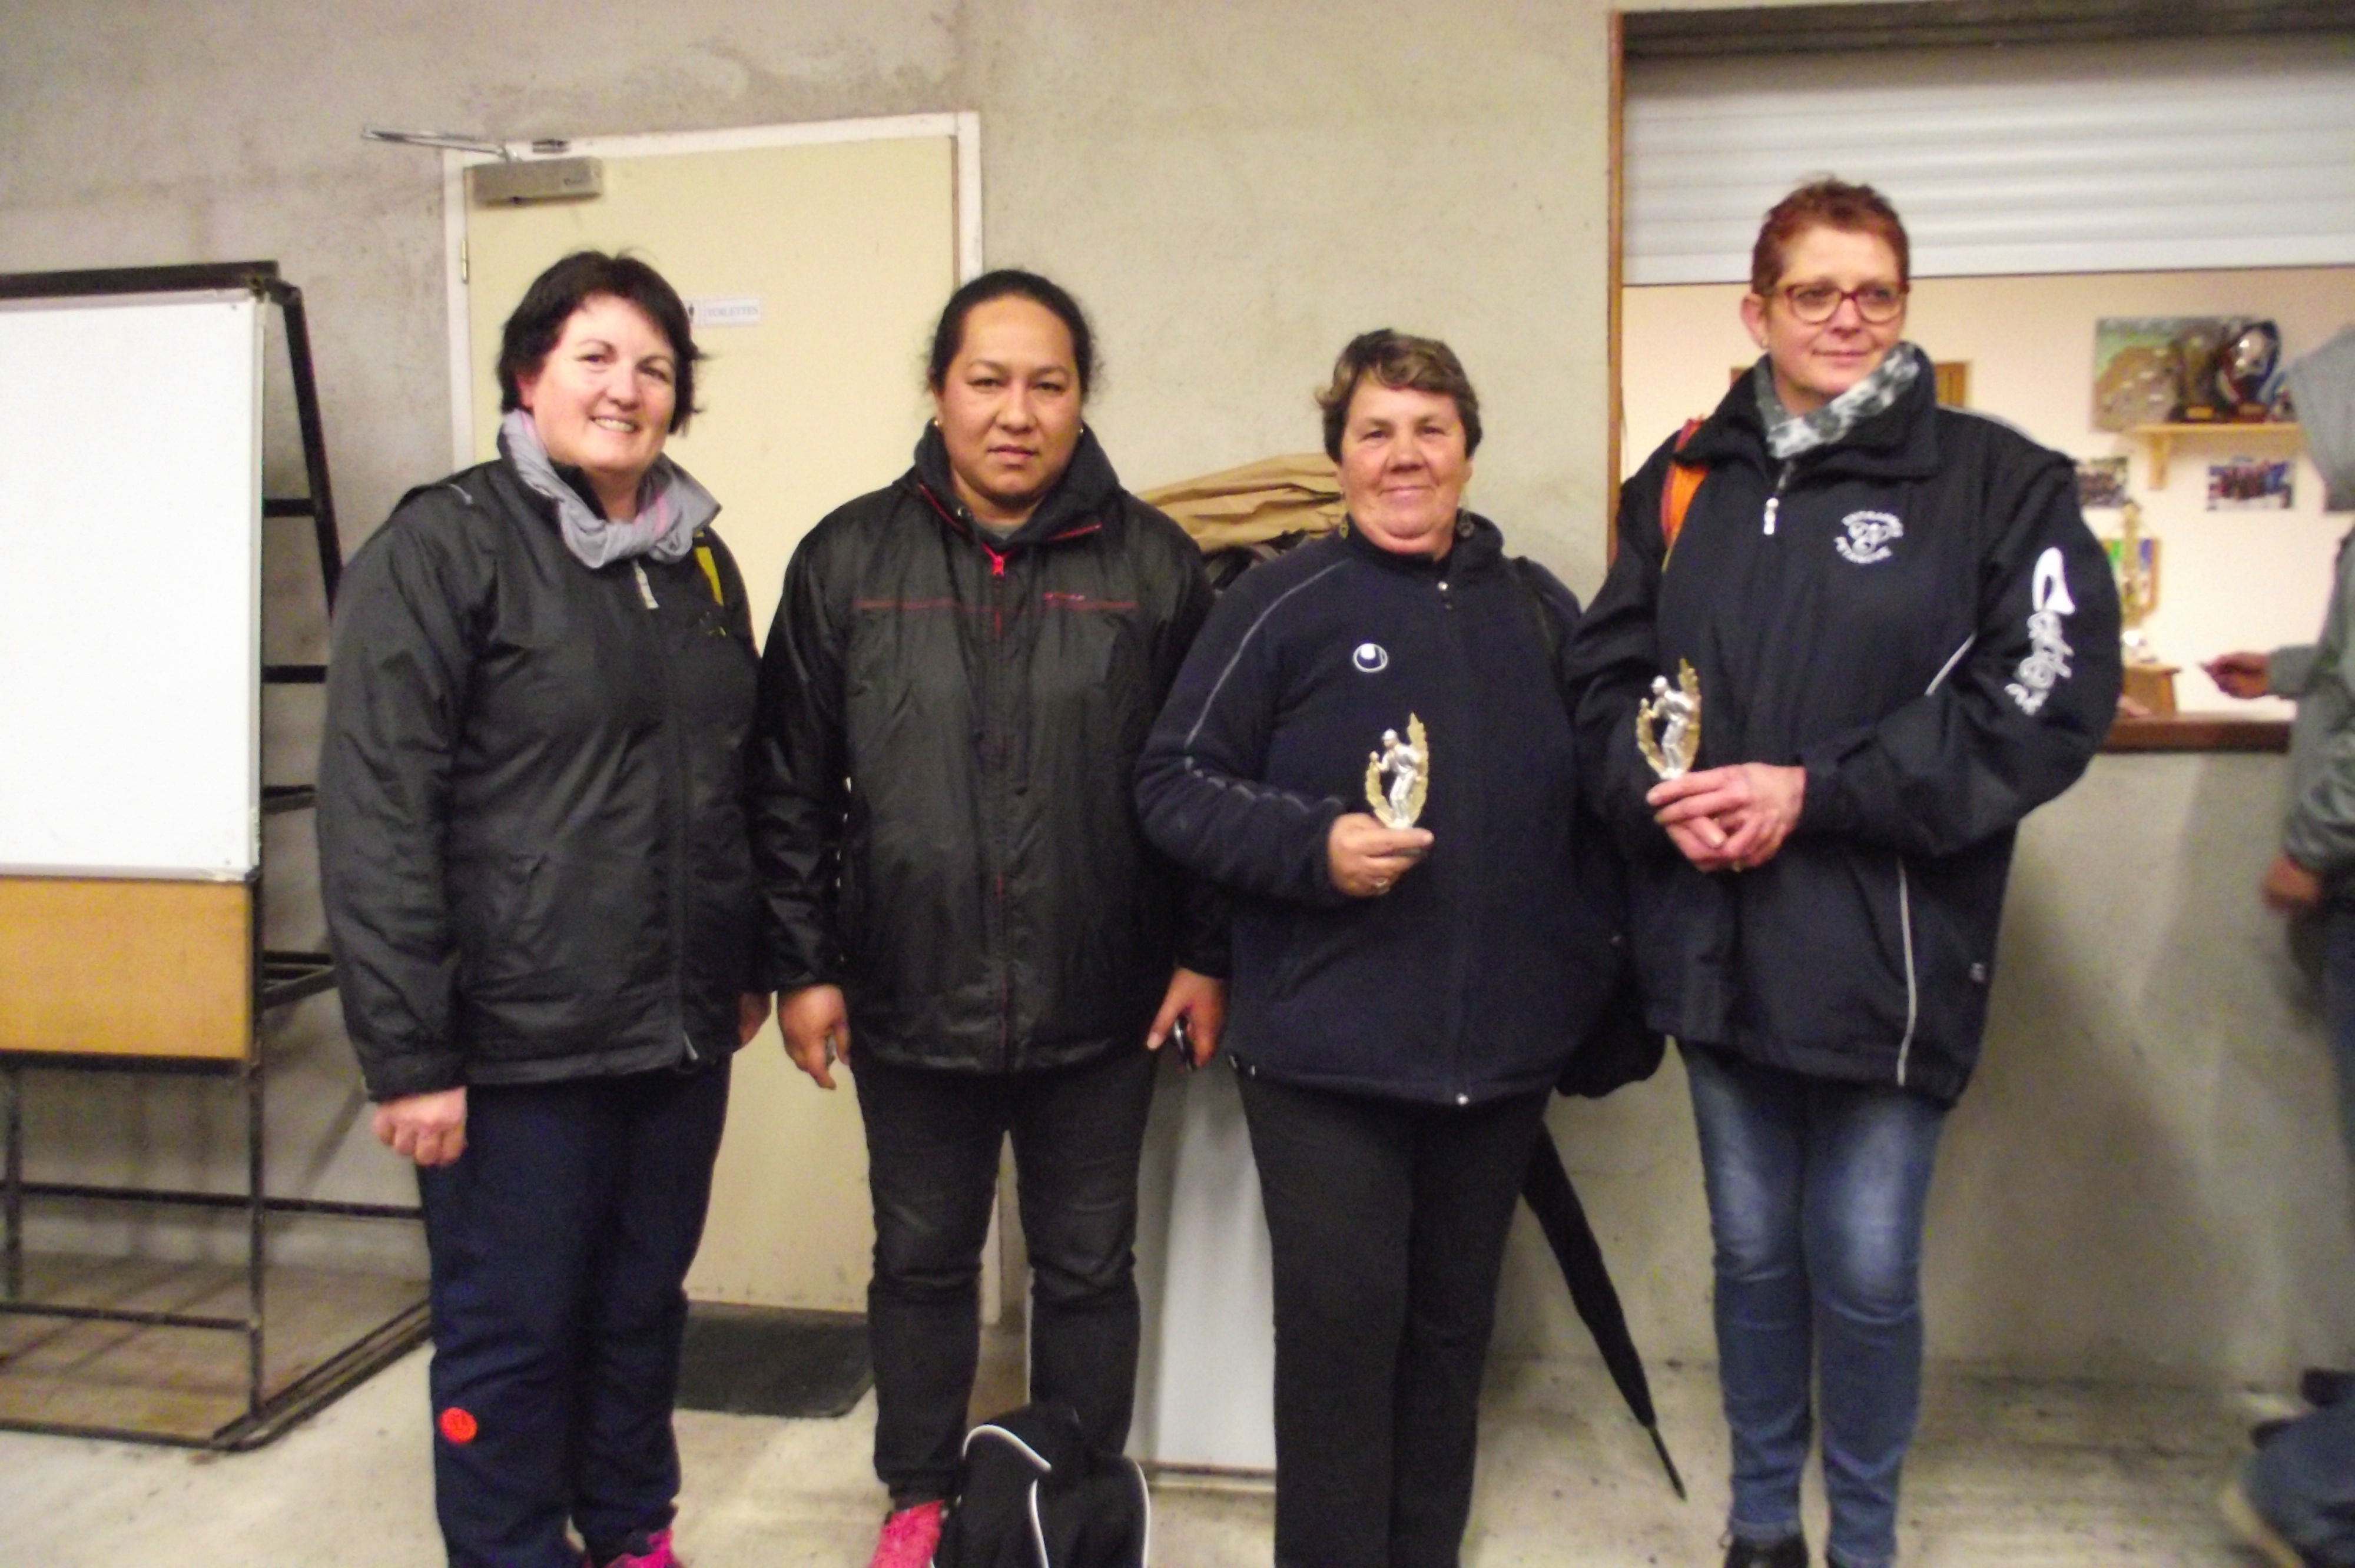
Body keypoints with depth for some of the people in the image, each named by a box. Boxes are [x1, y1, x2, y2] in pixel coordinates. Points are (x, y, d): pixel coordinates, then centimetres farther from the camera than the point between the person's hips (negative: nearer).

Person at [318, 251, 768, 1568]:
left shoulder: (700, 559, 11)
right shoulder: (442, 547, -9)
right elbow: (376, 818, -14)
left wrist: (748, 964, 16)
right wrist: (408, 1056, -16)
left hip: (681, 1036, 6)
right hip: (519, 1048, -6)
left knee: (645, 1310, 19)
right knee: (513, 1336, 8)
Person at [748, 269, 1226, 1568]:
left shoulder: (1153, 565, -2)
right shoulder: (850, 559, -1)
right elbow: (792, 786, 1)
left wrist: (1206, 954, -1)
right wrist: (801, 964, -1)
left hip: (1099, 1009, 0)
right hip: (908, 999, 1)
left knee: (1087, 1267, 14)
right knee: (921, 1259, 17)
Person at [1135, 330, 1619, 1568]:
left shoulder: (1538, 610, 10)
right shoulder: (1285, 602, -3)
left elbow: (1590, 797, 17)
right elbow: (1174, 783, -7)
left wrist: (1601, 992, 10)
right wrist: (1315, 846, -21)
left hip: (1502, 1048, 5)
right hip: (1326, 1048, -4)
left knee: (1452, 1323, 16)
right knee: (1341, 1321, 0)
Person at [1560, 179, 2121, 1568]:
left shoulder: (1999, 482, -3)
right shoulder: (1688, 481, 9)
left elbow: (2046, 702, -11)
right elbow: (1608, 673, 9)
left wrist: (1813, 793, -16)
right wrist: (1658, 791, -12)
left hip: (1885, 962, -3)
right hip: (1717, 948, 4)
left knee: (1868, 1276, 6)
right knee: (1754, 1254, 17)